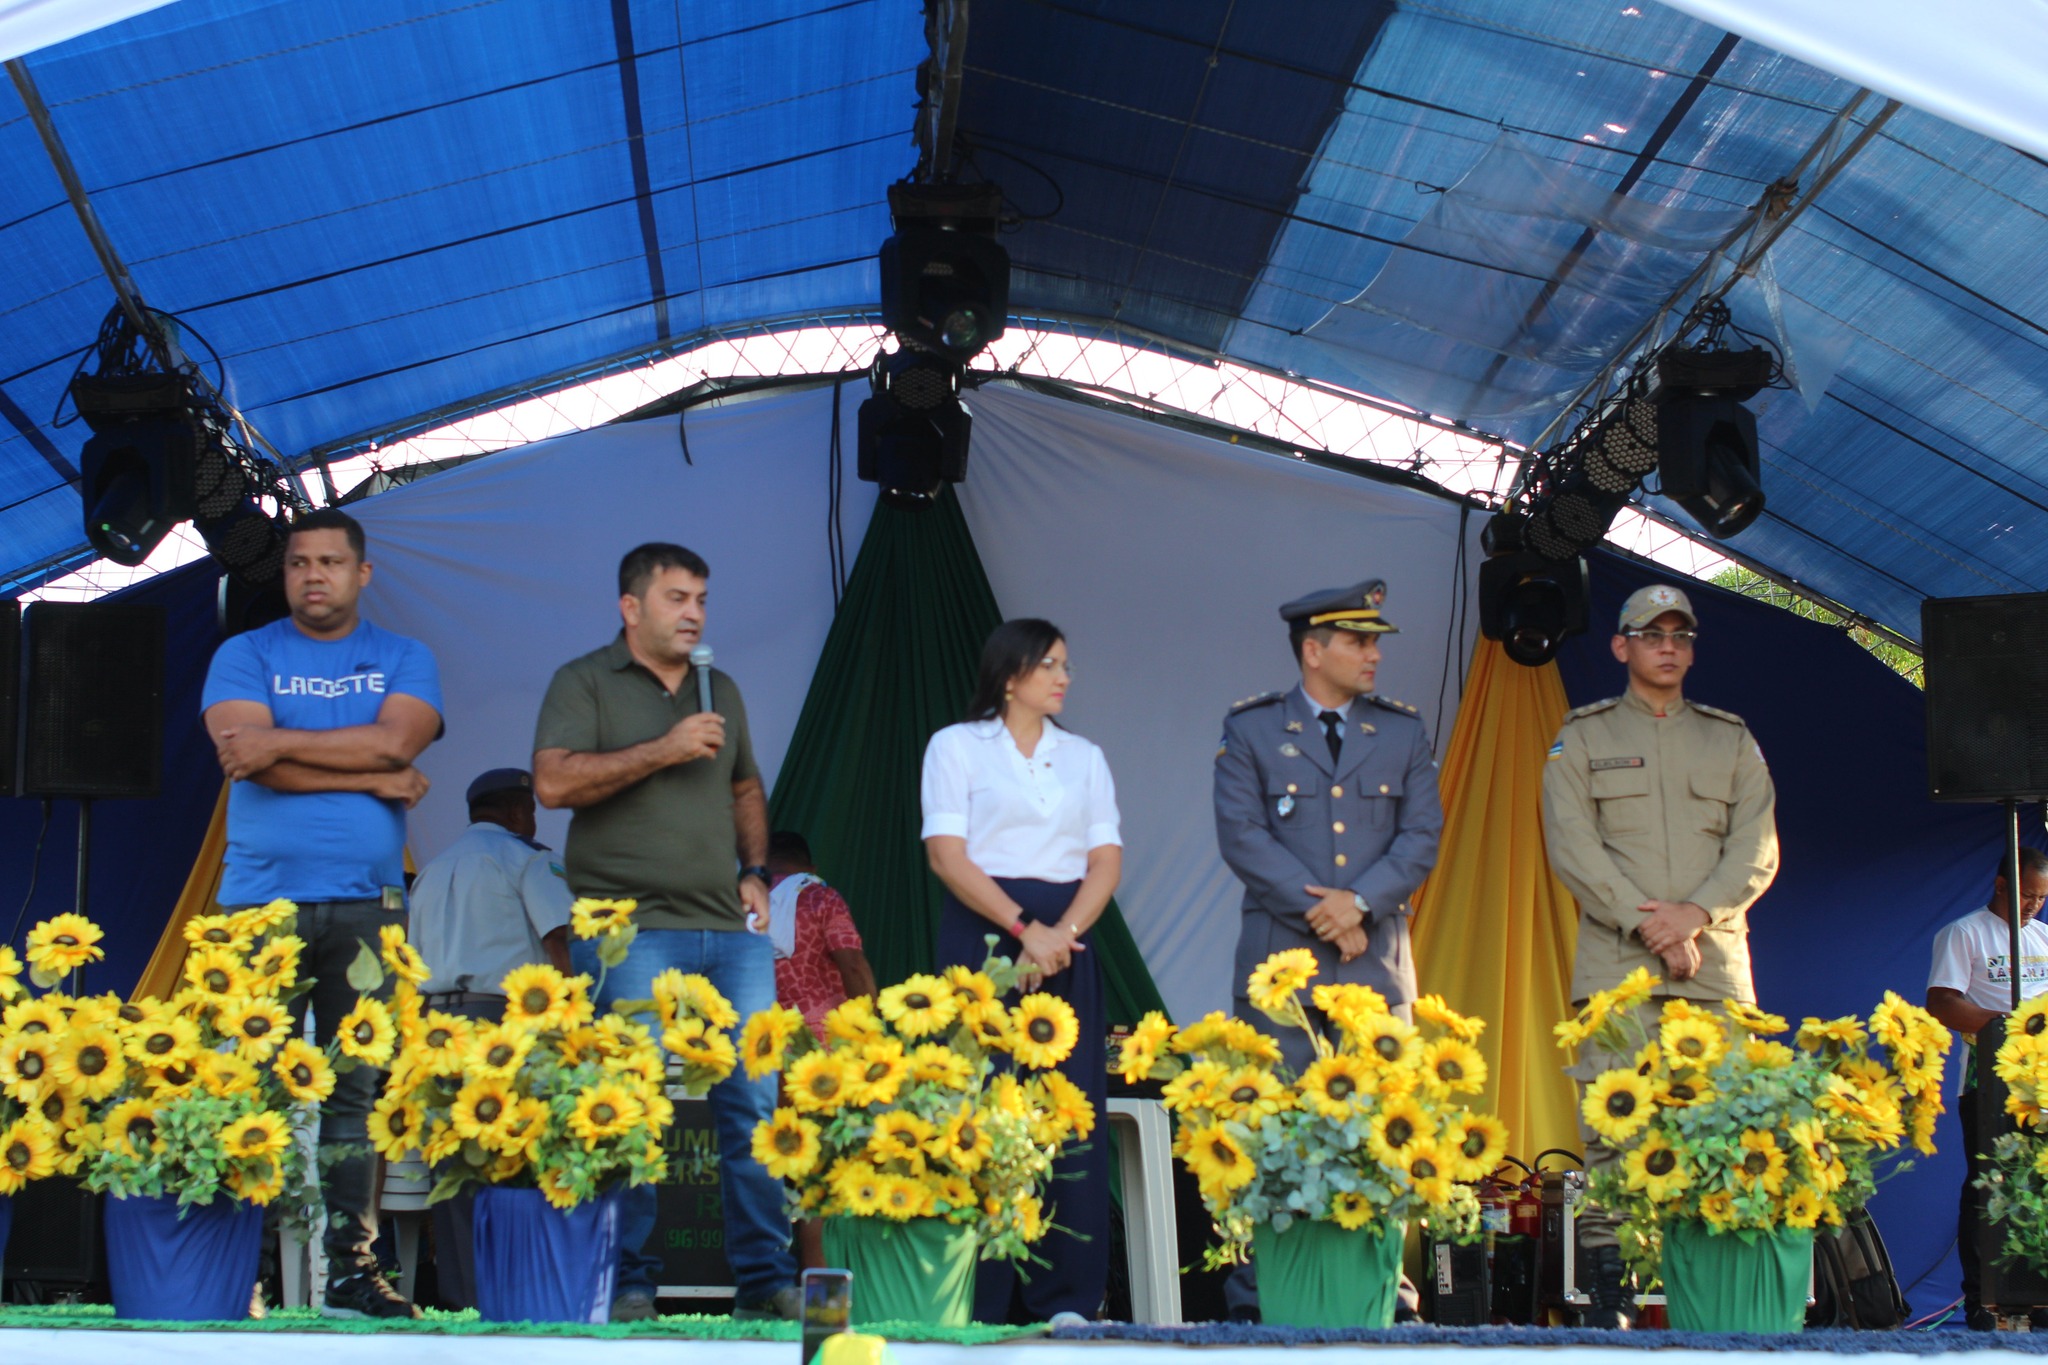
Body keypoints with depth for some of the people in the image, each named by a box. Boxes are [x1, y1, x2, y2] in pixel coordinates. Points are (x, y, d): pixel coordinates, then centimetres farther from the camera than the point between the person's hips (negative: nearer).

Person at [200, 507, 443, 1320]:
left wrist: (282, 742, -8)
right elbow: (246, 754, -7)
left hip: (366, 901, 1)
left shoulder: (404, 661, 14)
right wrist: (376, 778, -6)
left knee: (356, 1091, 0)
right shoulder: (246, 656, 10)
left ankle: (351, 1269, 1)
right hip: (260, 898, -1)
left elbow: (396, 739, -6)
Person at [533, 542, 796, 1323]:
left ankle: (765, 1282, 4)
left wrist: (754, 871, 13)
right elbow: (553, 782, -11)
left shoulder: (721, 690, 21)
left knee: (755, 1103, 0)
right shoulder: (585, 683, 3)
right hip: (632, 929, -5)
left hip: (730, 933, 5)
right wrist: (662, 751, -13)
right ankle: (627, 1289, 1)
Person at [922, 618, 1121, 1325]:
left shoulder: (1084, 757, 17)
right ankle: (977, 1303, -5)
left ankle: (1065, 1300, 0)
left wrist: (1062, 933, -10)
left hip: (1067, 943, 4)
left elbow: (1106, 861, 8)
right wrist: (1023, 928, -14)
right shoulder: (957, 746, 5)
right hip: (983, 935, -3)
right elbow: (947, 854, -5)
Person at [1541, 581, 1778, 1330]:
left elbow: (1757, 851, 8)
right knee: (1609, 1135, -9)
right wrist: (1649, 926, -10)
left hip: (1716, 964, 2)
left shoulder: (1733, 741, 18)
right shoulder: (1581, 739, 12)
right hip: (1615, 965, -2)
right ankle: (1608, 1305, -8)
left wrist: (1696, 914, -10)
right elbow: (1572, 847, 0)